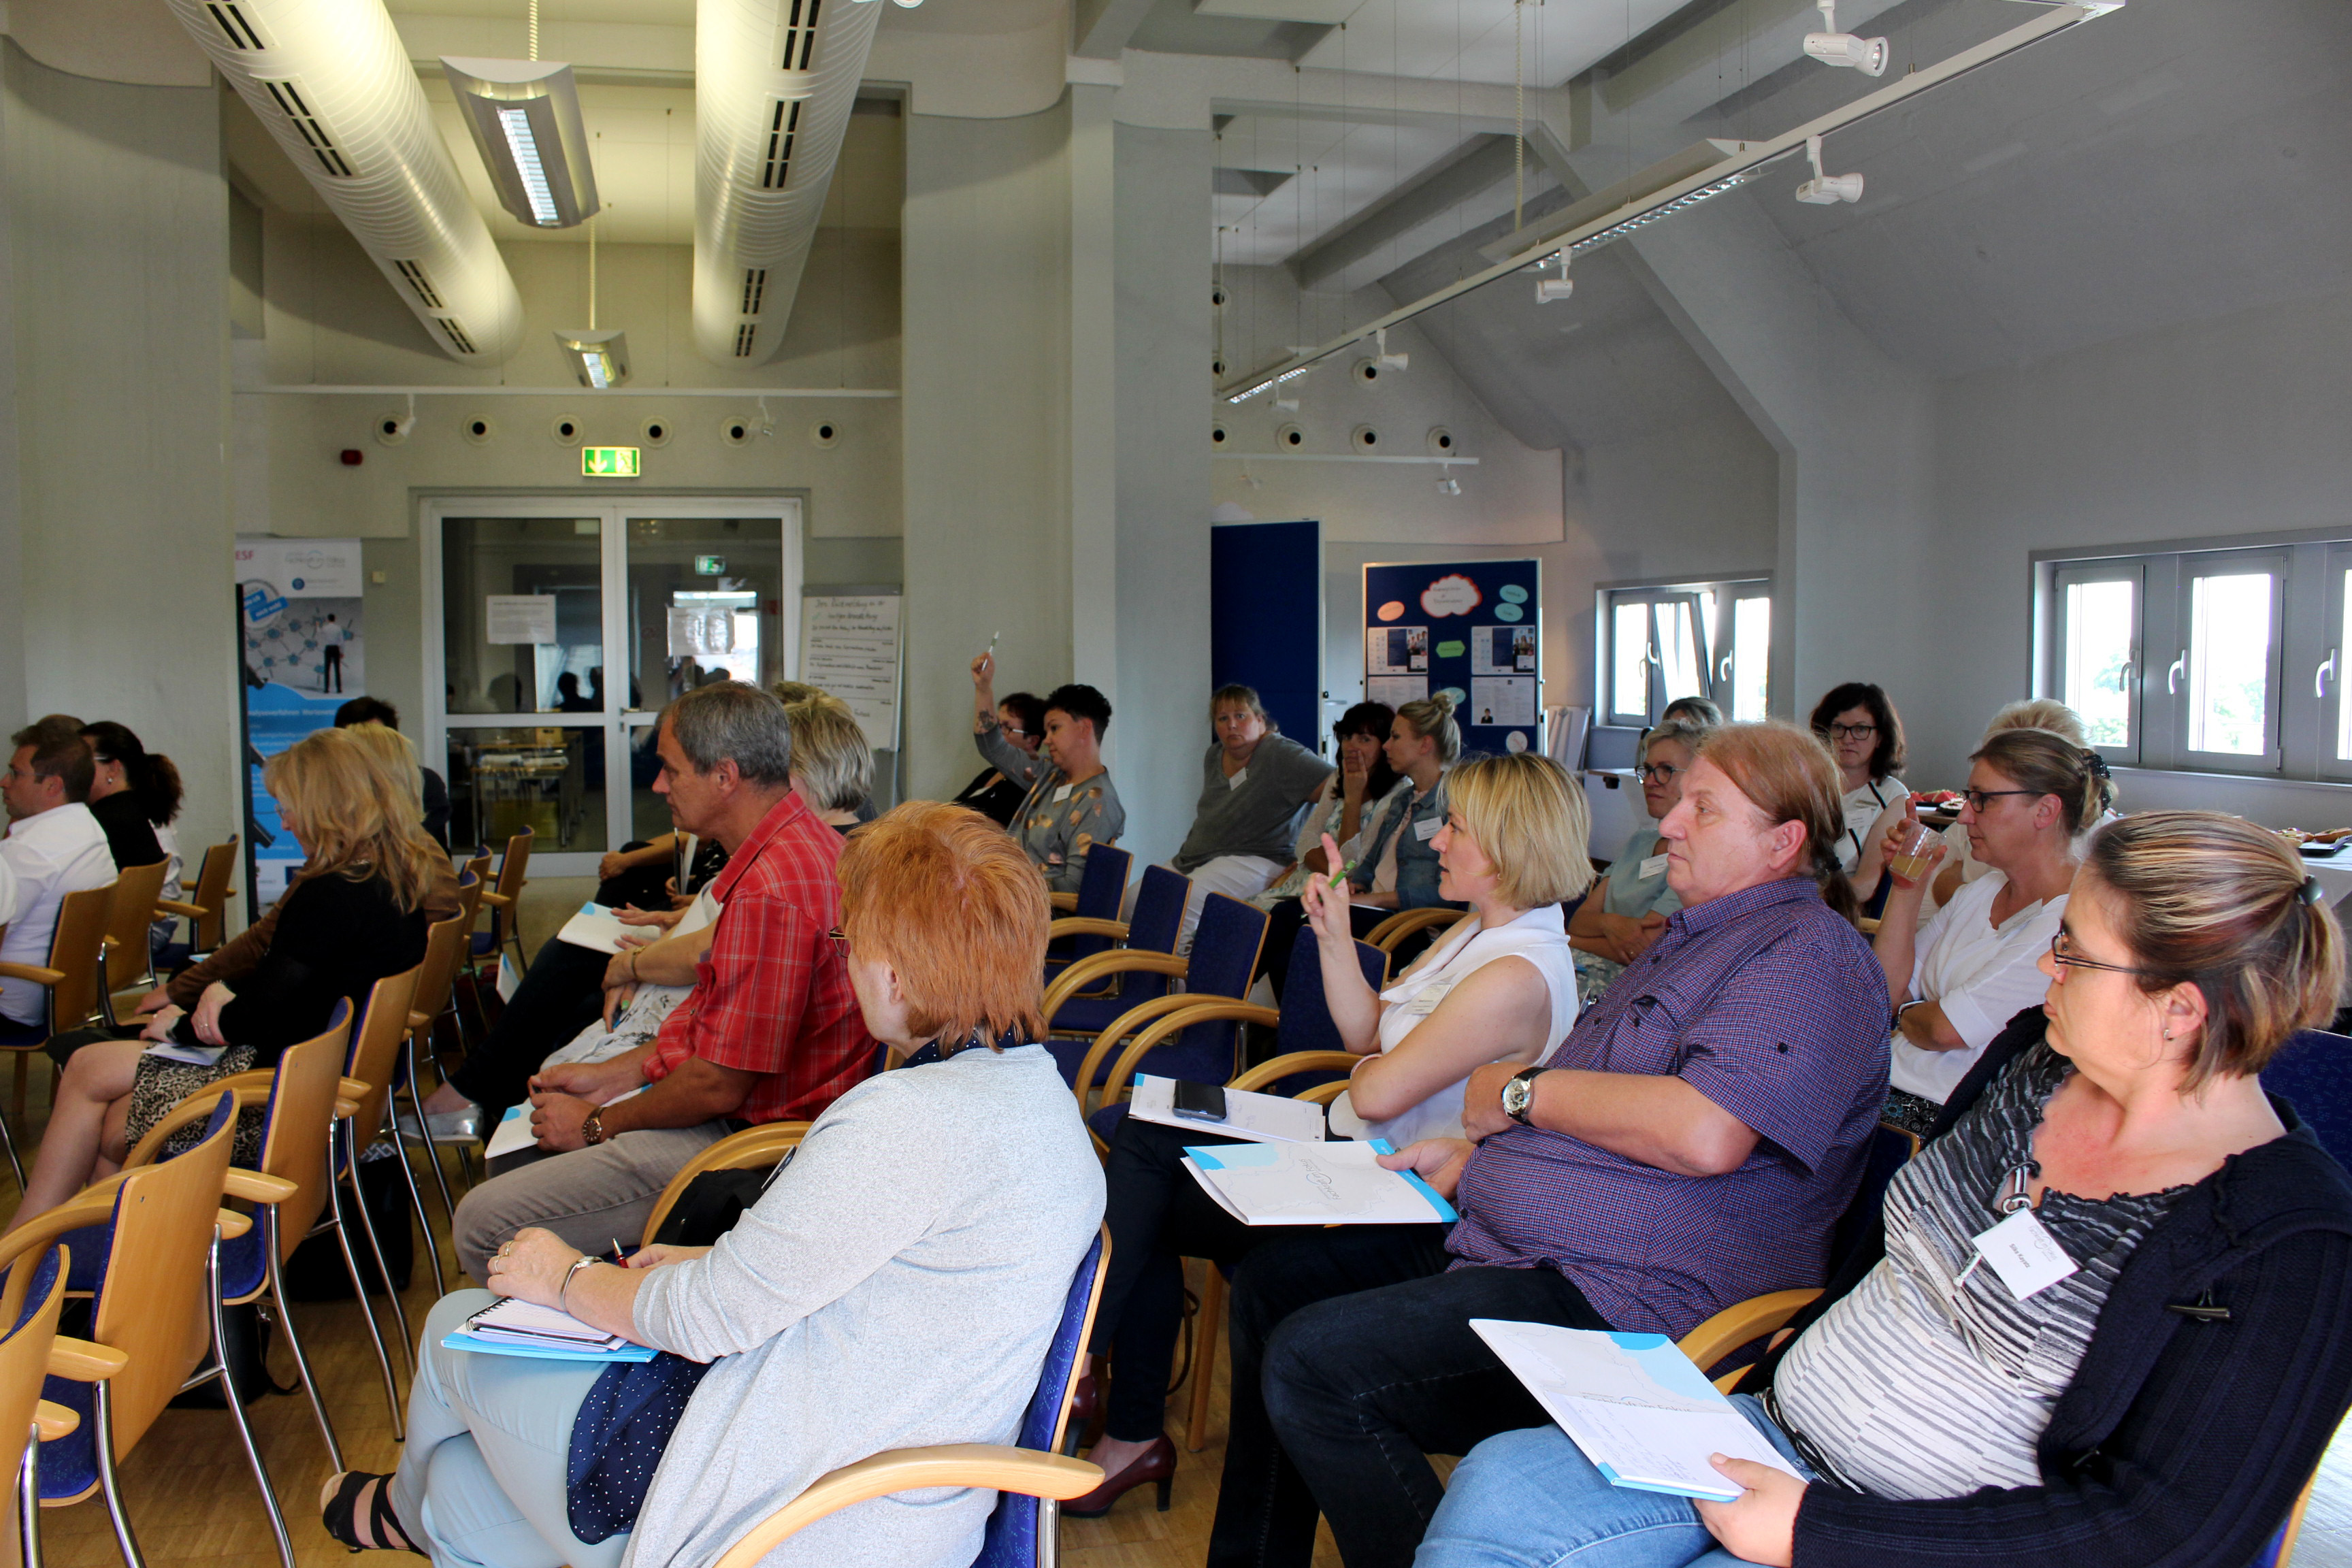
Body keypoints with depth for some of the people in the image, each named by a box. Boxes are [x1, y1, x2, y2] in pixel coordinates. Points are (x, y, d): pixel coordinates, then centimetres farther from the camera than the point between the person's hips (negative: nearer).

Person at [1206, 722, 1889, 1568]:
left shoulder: (1809, 953, -12)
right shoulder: (1691, 936, 21)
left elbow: (1706, 1133, -27)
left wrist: (1522, 1090, -13)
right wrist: (1475, 1155, 11)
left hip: (1617, 1300, -11)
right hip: (1502, 1236, 11)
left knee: (1311, 1364, -23)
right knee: (1269, 1284, 11)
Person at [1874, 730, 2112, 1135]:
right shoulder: (1981, 892, 13)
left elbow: (1947, 1031, -19)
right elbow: (1888, 990, 11)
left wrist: (1907, 1014, 4)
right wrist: (1907, 888, 3)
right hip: (1886, 1081, 8)